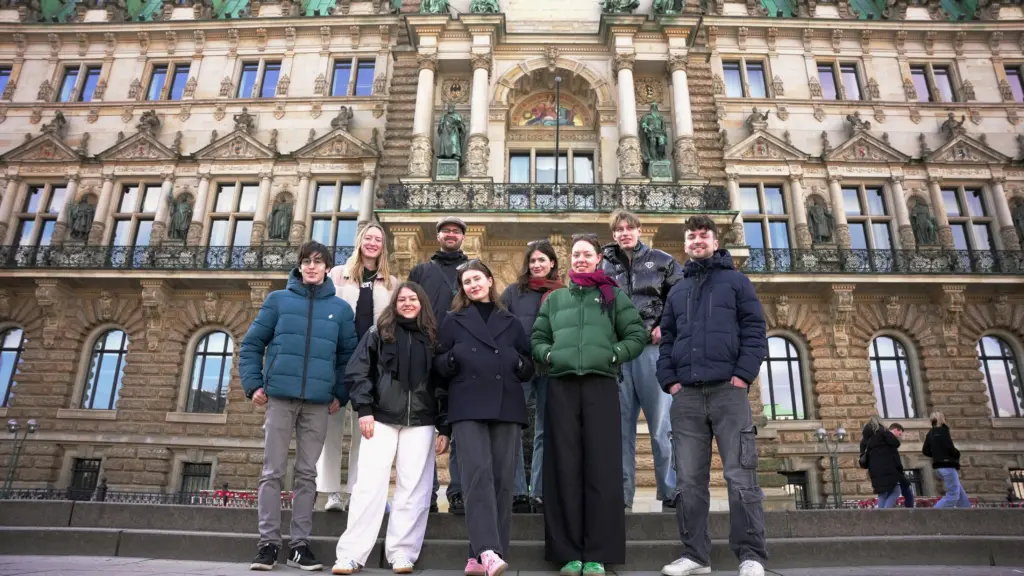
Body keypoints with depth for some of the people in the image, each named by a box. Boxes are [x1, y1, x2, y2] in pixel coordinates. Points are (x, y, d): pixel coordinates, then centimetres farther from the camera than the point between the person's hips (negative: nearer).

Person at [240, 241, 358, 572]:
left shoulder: (341, 309, 9)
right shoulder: (278, 300, 7)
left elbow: (348, 356, 9)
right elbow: (252, 344, 6)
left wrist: (340, 395, 1)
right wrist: (253, 384, -3)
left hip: (318, 403, 1)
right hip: (279, 397, 0)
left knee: (307, 474, 6)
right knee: (273, 472, 3)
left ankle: (300, 544, 15)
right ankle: (269, 543, 12)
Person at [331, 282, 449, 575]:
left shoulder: (432, 337, 11)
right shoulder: (378, 333, 8)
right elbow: (357, 371, 2)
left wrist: (445, 428, 4)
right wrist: (364, 409, -10)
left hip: (421, 423, 2)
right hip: (381, 419, -1)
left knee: (413, 489, 1)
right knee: (369, 485, -3)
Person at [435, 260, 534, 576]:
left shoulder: (511, 323, 19)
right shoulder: (453, 321, 13)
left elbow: (529, 367, 18)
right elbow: (438, 365, 8)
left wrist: (519, 363, -4)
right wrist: (453, 359, -13)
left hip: (506, 407, 3)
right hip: (468, 407, -2)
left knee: (502, 479, -1)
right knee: (478, 473, -17)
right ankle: (487, 550, -21)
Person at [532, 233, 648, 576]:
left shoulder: (614, 296, 14)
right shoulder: (555, 298, 20)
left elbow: (637, 336, 8)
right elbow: (537, 338, 17)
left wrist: (613, 355, -7)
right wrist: (548, 355, -3)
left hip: (601, 385, -1)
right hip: (561, 387, 2)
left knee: (601, 468, -3)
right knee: (565, 467, 0)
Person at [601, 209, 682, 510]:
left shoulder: (660, 260, 10)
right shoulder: (604, 267, 14)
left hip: (652, 348, -2)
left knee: (662, 423, -1)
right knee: (620, 426, 4)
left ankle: (671, 491, 6)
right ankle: (621, 493, 10)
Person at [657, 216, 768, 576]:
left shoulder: (736, 281, 12)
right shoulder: (677, 291, 22)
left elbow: (754, 329, 2)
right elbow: (666, 339, 19)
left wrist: (744, 374, -10)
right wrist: (668, 380, 4)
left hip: (728, 389, -3)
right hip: (686, 395, 4)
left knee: (741, 477, -6)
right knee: (690, 481, 3)